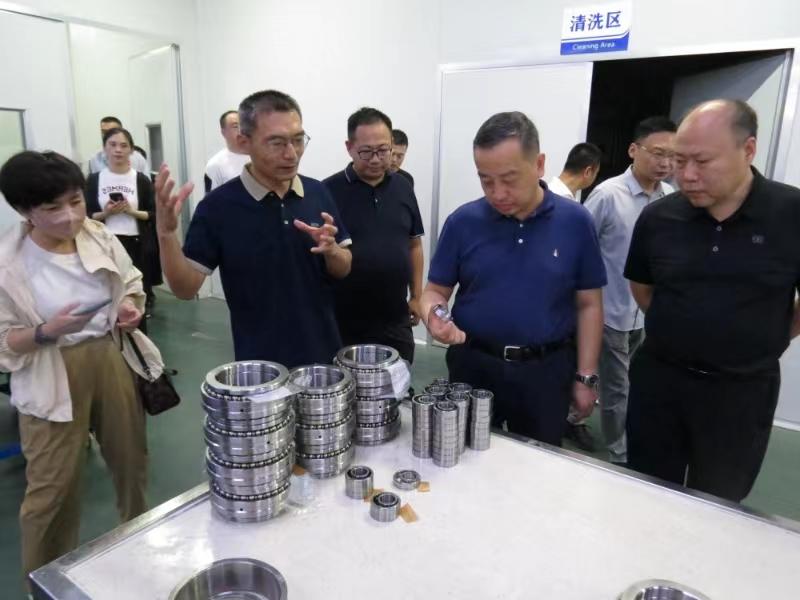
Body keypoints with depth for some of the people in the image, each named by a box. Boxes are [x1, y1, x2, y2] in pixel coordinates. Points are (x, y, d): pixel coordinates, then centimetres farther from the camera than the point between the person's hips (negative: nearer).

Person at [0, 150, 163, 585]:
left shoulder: (99, 235, -5)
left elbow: (132, 282, 11)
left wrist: (130, 307, -10)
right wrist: (47, 332, -28)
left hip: (113, 362, 4)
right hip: (52, 380, -4)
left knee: (131, 459, 21)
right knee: (53, 488, 5)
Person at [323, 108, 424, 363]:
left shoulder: (403, 187, 5)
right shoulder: (329, 191, -9)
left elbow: (414, 244, 11)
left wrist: (416, 295, 9)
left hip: (395, 319, 4)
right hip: (344, 320, -3)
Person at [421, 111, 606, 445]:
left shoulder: (575, 221, -5)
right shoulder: (463, 222, -5)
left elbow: (588, 305, 0)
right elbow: (435, 291, 1)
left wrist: (586, 377, -1)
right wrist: (434, 317, -21)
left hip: (547, 370, 0)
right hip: (474, 366, 0)